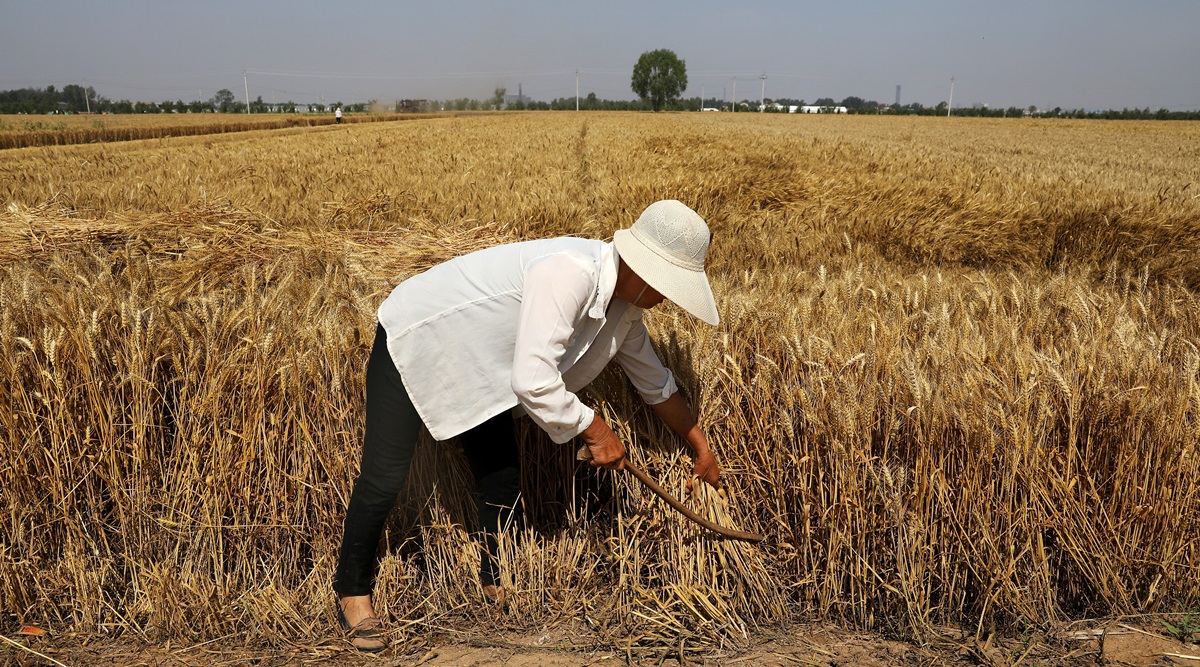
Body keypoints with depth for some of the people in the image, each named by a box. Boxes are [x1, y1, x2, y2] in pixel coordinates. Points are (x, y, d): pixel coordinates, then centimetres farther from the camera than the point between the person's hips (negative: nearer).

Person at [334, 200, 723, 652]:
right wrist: (595, 431, -27)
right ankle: (352, 592, 15)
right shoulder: (569, 274, -37)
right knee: (383, 480, -8)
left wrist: (700, 447, 15)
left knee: (502, 478, 9)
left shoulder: (624, 309, -7)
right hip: (412, 342, -8)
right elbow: (532, 382, -41)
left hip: (475, 365, 8)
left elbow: (657, 385, 10)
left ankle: (496, 583, 31)